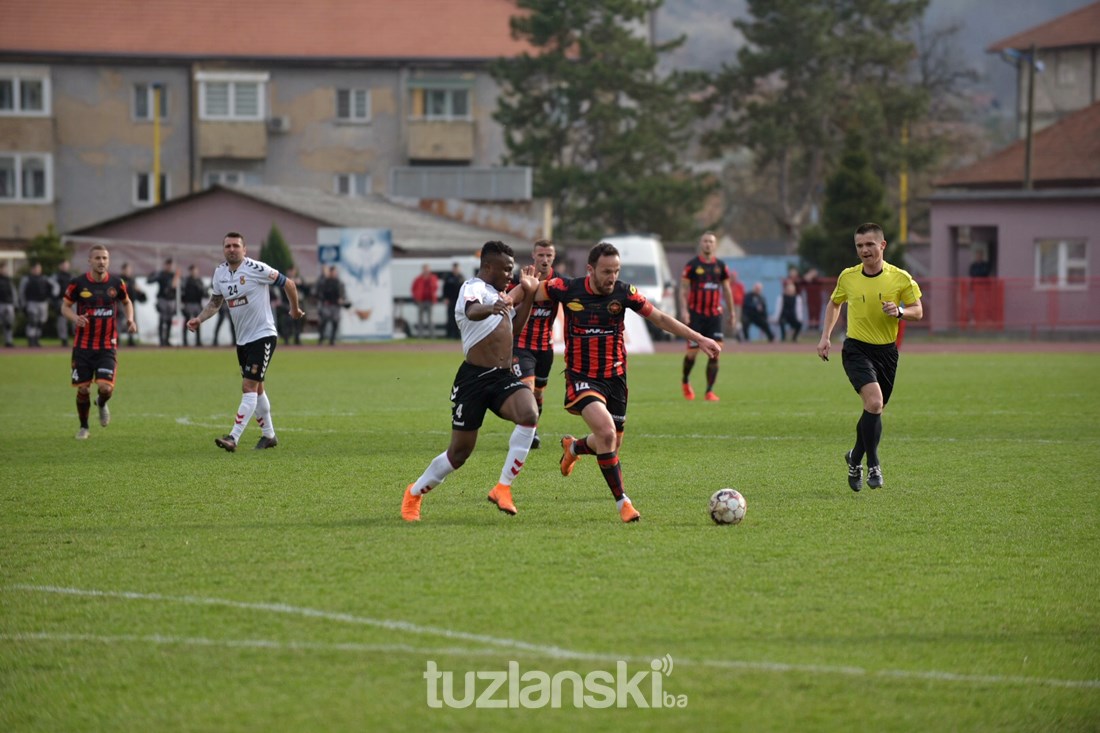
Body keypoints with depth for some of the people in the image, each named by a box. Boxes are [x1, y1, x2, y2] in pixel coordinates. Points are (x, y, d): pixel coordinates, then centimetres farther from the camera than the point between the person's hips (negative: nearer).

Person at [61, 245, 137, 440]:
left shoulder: (116, 283, -2)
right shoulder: (78, 283, -7)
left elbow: (126, 302, 16)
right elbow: (65, 306, 3)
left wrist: (130, 319, -2)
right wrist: (75, 318, -18)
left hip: (107, 346, 0)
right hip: (83, 345, 0)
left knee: (105, 387, -14)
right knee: (82, 389, 2)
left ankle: (101, 404, 23)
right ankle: (83, 427, 24)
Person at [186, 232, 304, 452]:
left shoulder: (255, 268, -16)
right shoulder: (219, 273, 4)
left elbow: (287, 283, -5)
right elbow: (215, 303, 16)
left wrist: (295, 309, 7)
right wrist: (199, 319, -1)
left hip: (263, 336, -8)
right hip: (242, 340, 8)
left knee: (249, 388, -14)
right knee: (256, 389, 17)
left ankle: (233, 437, -23)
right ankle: (269, 435, 30)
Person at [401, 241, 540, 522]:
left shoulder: (499, 293, 18)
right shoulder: (474, 287, -9)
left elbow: (515, 326, 33)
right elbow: (471, 310, -34)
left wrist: (528, 294, 22)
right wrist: (490, 308, -57)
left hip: (503, 377, 7)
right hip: (474, 378, -7)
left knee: (529, 414, -25)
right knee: (460, 451, 0)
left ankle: (503, 488, -17)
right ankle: (414, 493, 26)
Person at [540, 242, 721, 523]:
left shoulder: (624, 292, -7)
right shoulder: (568, 289, -11)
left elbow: (659, 318, 1)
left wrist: (699, 339, -2)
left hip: (615, 378, 4)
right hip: (581, 378, -4)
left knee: (611, 444, 11)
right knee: (606, 431, -24)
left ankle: (573, 447, 47)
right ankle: (622, 502, -12)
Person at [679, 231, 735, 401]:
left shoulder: (720, 266, 8)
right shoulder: (692, 265, -1)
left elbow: (727, 290, 16)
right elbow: (683, 289, -2)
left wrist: (732, 313, 15)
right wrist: (684, 310, -13)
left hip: (714, 315, 3)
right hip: (696, 315, -3)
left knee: (715, 354, -7)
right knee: (693, 352, -3)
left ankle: (709, 391, -1)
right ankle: (685, 381, 26)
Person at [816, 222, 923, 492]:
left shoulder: (901, 278, -5)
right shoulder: (848, 277, -1)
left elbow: (918, 311, 3)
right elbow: (834, 303, 18)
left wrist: (900, 312, -18)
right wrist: (825, 337, 8)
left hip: (886, 351, 2)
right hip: (856, 349, -2)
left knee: (876, 409, 11)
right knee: (874, 401, -24)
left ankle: (855, 459, 36)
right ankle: (873, 465, -13)